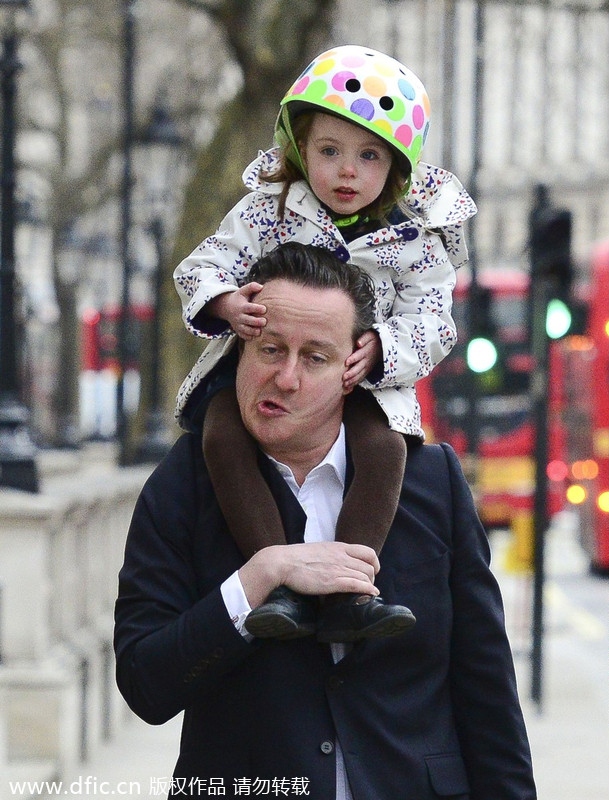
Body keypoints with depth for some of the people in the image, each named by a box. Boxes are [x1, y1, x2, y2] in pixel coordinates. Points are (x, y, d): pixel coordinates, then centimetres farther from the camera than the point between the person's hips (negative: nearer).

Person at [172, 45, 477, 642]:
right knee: (222, 437, -30)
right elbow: (203, 267, -2)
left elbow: (430, 322, -4)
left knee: (384, 446, -31)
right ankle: (278, 585, -36)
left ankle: (348, 593, -33)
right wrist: (226, 303, -27)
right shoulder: (268, 210, -1)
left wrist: (378, 350, -26)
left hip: (363, 373, 0)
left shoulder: (412, 239, -2)